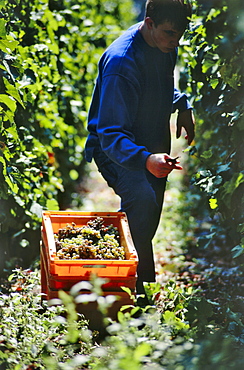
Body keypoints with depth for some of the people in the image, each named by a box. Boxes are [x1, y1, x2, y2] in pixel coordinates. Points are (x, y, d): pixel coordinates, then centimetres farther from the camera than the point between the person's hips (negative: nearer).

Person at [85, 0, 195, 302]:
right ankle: (137, 283, -20)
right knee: (143, 198, -34)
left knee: (151, 214, 21)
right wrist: (146, 160, -55)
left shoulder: (166, 44, -7)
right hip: (114, 147, -8)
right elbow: (111, 134, -38)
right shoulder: (121, 63, -33)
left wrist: (183, 106, 2)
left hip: (154, 143, 8)